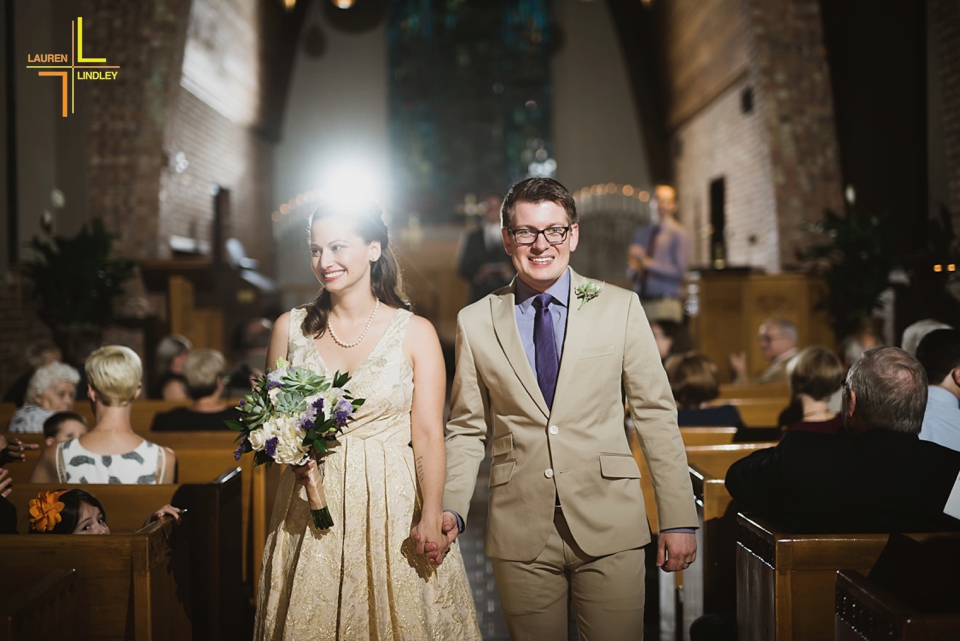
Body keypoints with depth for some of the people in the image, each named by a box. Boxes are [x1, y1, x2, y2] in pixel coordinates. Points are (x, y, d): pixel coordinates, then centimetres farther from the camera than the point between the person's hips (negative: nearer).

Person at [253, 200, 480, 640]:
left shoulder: (415, 333, -4)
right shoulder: (291, 328, 4)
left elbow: (428, 434, -9)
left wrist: (431, 515, -20)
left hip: (393, 503, -2)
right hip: (311, 511, 2)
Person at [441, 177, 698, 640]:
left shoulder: (620, 308, 2)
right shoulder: (476, 323, 5)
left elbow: (655, 415, 2)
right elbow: (467, 429, 9)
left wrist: (679, 519, -2)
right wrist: (451, 510, -6)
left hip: (610, 529, -1)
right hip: (520, 535, 1)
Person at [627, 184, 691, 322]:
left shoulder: (680, 234, 2)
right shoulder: (640, 233, 17)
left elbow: (679, 271, -8)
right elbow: (630, 275, 18)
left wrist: (647, 262, -15)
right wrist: (633, 269, -6)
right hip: (640, 302, 5)